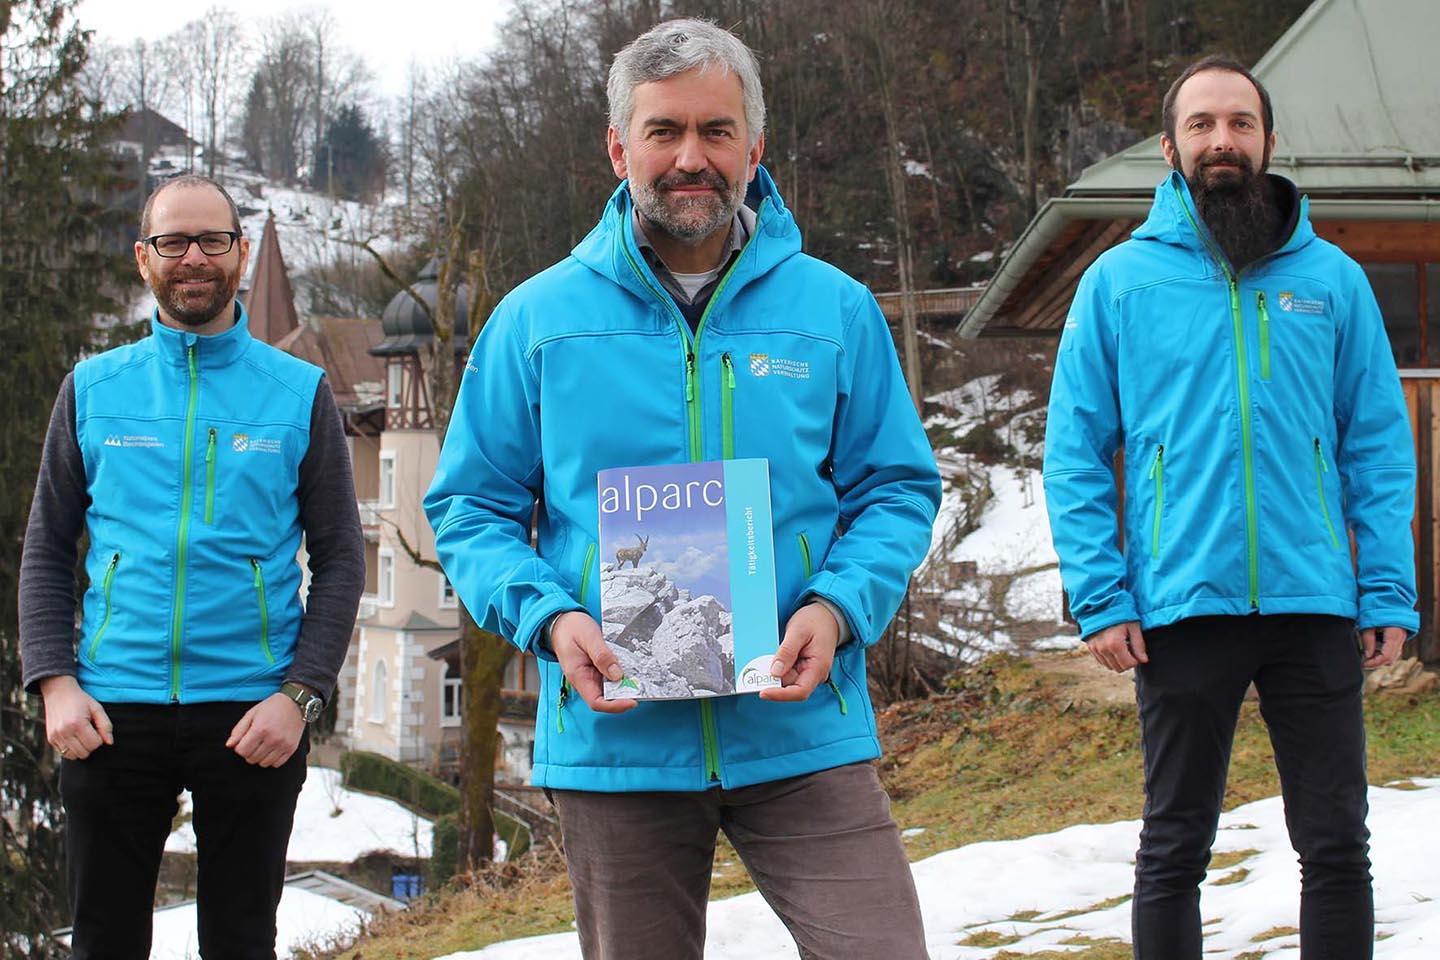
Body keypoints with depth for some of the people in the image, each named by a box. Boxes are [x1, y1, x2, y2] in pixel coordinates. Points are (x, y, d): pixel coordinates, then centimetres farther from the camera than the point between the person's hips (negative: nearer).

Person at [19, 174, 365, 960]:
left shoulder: (300, 393, 4)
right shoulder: (93, 389, 7)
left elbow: (339, 562, 3)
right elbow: (47, 551, 8)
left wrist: (299, 695, -9)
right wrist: (54, 682, -6)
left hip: (252, 716, -1)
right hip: (112, 714, 1)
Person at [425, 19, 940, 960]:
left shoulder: (836, 311, 4)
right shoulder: (538, 319, 3)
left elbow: (897, 487, 8)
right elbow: (471, 507, 7)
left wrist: (837, 608, -11)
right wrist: (548, 618, -11)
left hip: (801, 734, 0)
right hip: (615, 736, 1)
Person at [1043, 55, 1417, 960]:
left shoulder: (1332, 279, 6)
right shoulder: (1120, 281, 3)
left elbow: (1380, 446, 6)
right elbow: (1075, 454, 2)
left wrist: (1391, 595, -3)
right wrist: (1100, 599, -8)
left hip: (1314, 605, 1)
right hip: (1182, 609, -1)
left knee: (1338, 847, 7)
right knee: (1174, 852, 8)